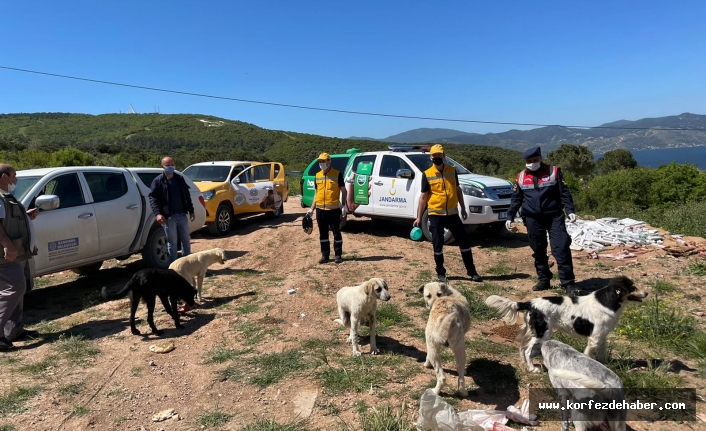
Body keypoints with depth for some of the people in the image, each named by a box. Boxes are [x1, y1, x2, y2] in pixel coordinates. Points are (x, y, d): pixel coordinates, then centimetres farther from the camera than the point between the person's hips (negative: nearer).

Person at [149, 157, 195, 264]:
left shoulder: (180, 179, 11)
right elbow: (153, 198, -9)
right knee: (172, 243, 3)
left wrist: (191, 211, 14)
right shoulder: (158, 181, -3)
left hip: (182, 215, 5)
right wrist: (157, 213, -22)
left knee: (186, 240, 11)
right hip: (168, 217, -4)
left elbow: (187, 196, 17)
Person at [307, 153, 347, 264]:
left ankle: (338, 255, 15)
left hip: (334, 209, -4)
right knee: (323, 234, 10)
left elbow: (343, 191, 0)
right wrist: (311, 209, 12)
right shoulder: (317, 176, 10)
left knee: (336, 233, 4)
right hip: (320, 209, 4)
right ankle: (325, 256, 19)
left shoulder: (337, 174, -4)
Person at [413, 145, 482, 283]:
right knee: (438, 245, 1)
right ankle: (440, 273, 19)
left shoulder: (452, 170, 5)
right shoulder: (427, 174, -3)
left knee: (464, 241, 4)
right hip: (436, 215, -2)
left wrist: (463, 208, 14)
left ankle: (472, 271, 16)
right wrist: (419, 217, -2)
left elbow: (458, 190, 15)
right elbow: (423, 196, -1)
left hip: (452, 214, 3)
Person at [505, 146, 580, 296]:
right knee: (538, 251, 9)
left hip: (554, 217, -3)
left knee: (561, 249, -10)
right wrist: (510, 217, 7)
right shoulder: (521, 177, 9)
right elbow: (516, 199, 13)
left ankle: (569, 284, -6)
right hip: (533, 219, 3)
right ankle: (544, 280, 22)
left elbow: (564, 193, 0)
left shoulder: (554, 171, 2)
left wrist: (570, 211, -12)